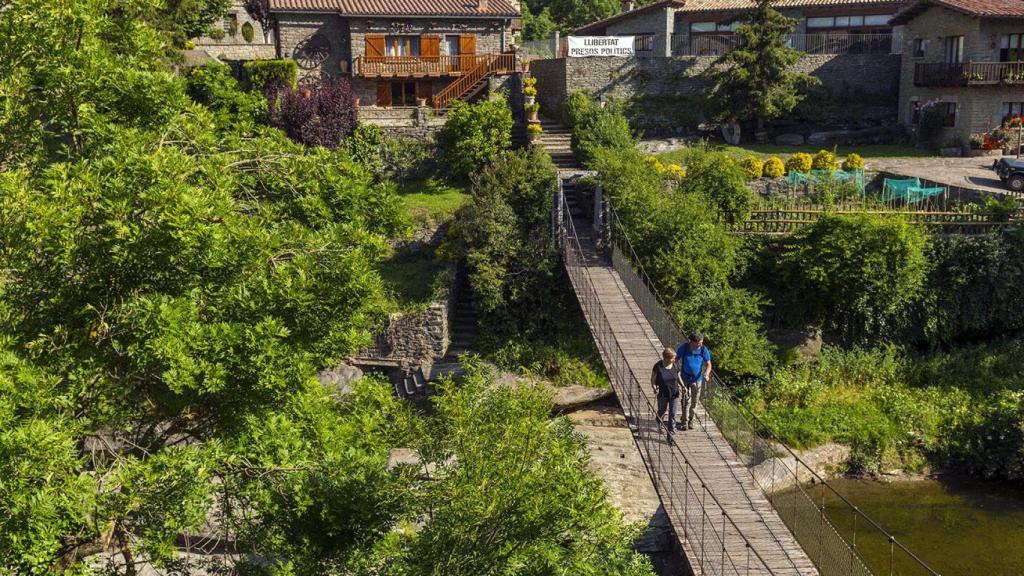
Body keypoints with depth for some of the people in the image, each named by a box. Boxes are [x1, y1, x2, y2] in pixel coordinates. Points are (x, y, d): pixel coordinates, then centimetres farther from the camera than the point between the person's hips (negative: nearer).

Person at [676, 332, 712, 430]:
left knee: (694, 401, 11)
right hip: (685, 378, -2)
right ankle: (684, 421, 6)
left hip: (697, 379, 2)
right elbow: (676, 359, -2)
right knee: (686, 400, -8)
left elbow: (708, 364, -5)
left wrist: (706, 373, -24)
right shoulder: (684, 347, -15)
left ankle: (690, 420, 29)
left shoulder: (703, 350, -12)